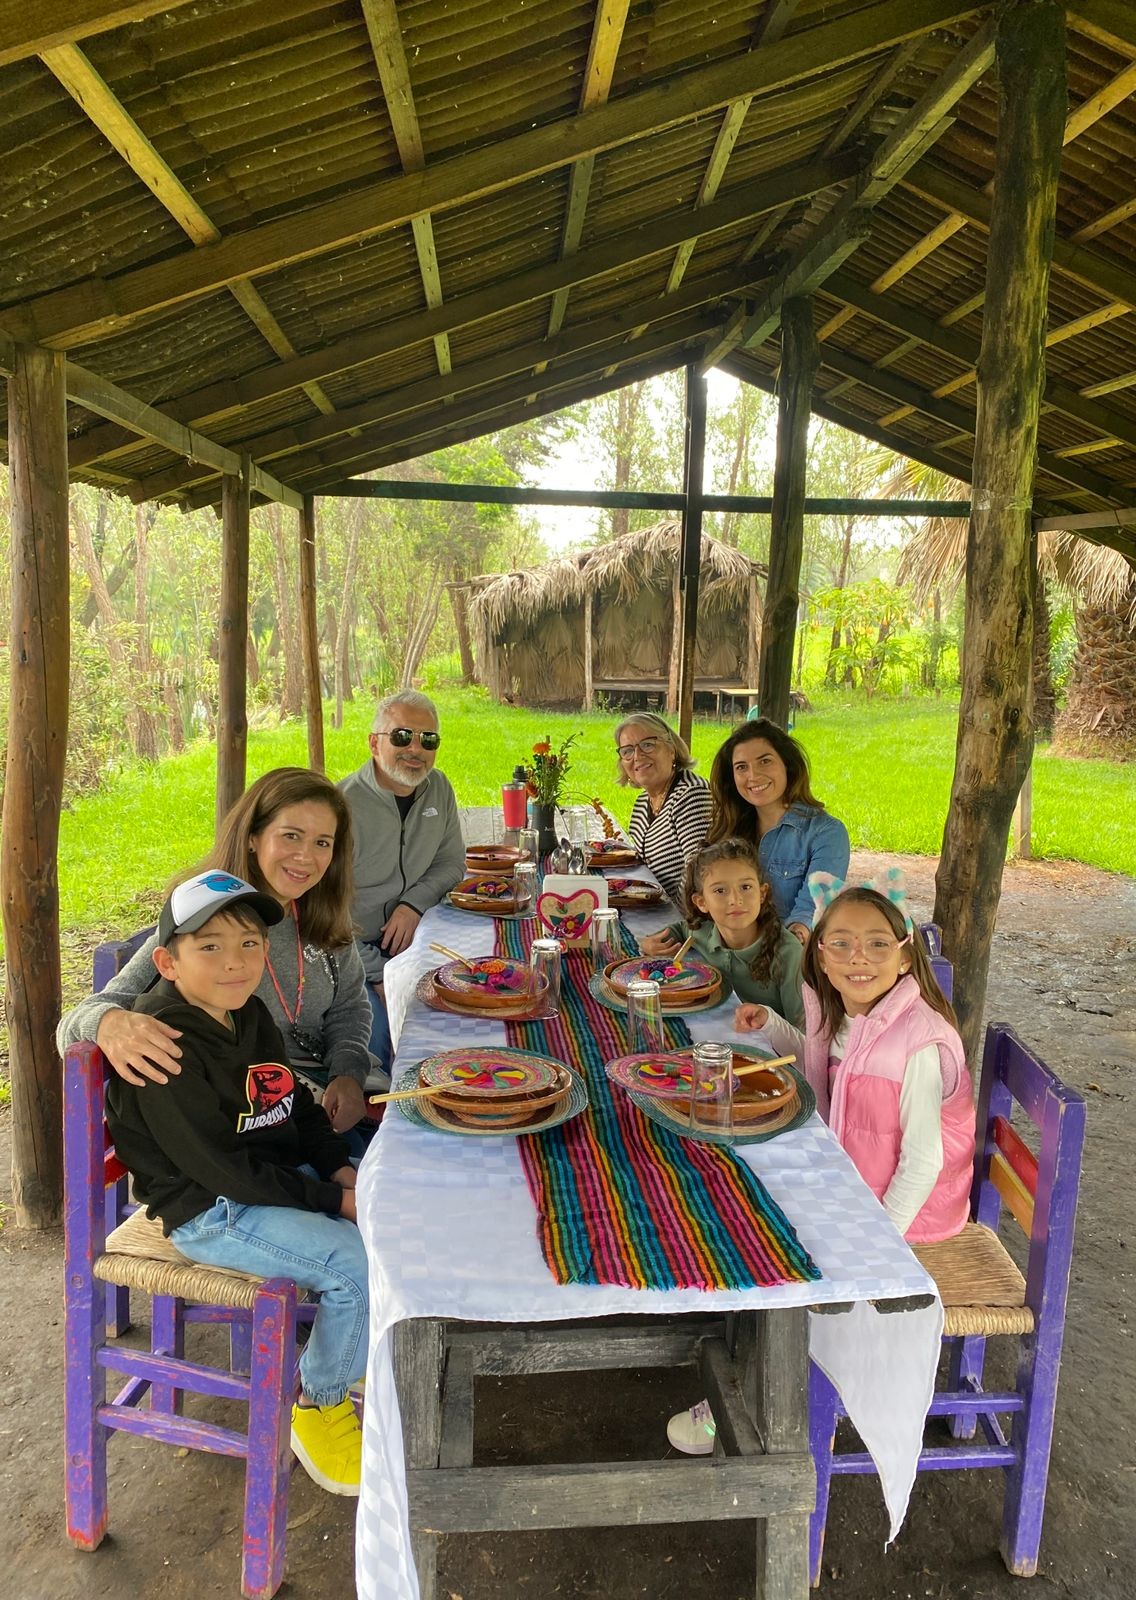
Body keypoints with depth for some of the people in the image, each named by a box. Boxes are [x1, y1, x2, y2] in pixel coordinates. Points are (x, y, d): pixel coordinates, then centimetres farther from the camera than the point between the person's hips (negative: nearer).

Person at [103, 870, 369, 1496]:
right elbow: (220, 1168, -23)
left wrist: (340, 1168, -2)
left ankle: (359, 1355, 22)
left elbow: (297, 1103, 14)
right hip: (210, 1211, -8)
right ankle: (319, 1403, 6)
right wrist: (329, 1201, -19)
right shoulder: (168, 1047, -22)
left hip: (280, 1177, 9)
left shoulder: (249, 1014, 5)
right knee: (357, 1263, -21)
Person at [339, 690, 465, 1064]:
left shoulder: (438, 789, 4)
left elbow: (451, 862, 13)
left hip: (405, 941, 6)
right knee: (375, 1023, -28)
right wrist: (377, 974, -18)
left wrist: (414, 903, -8)